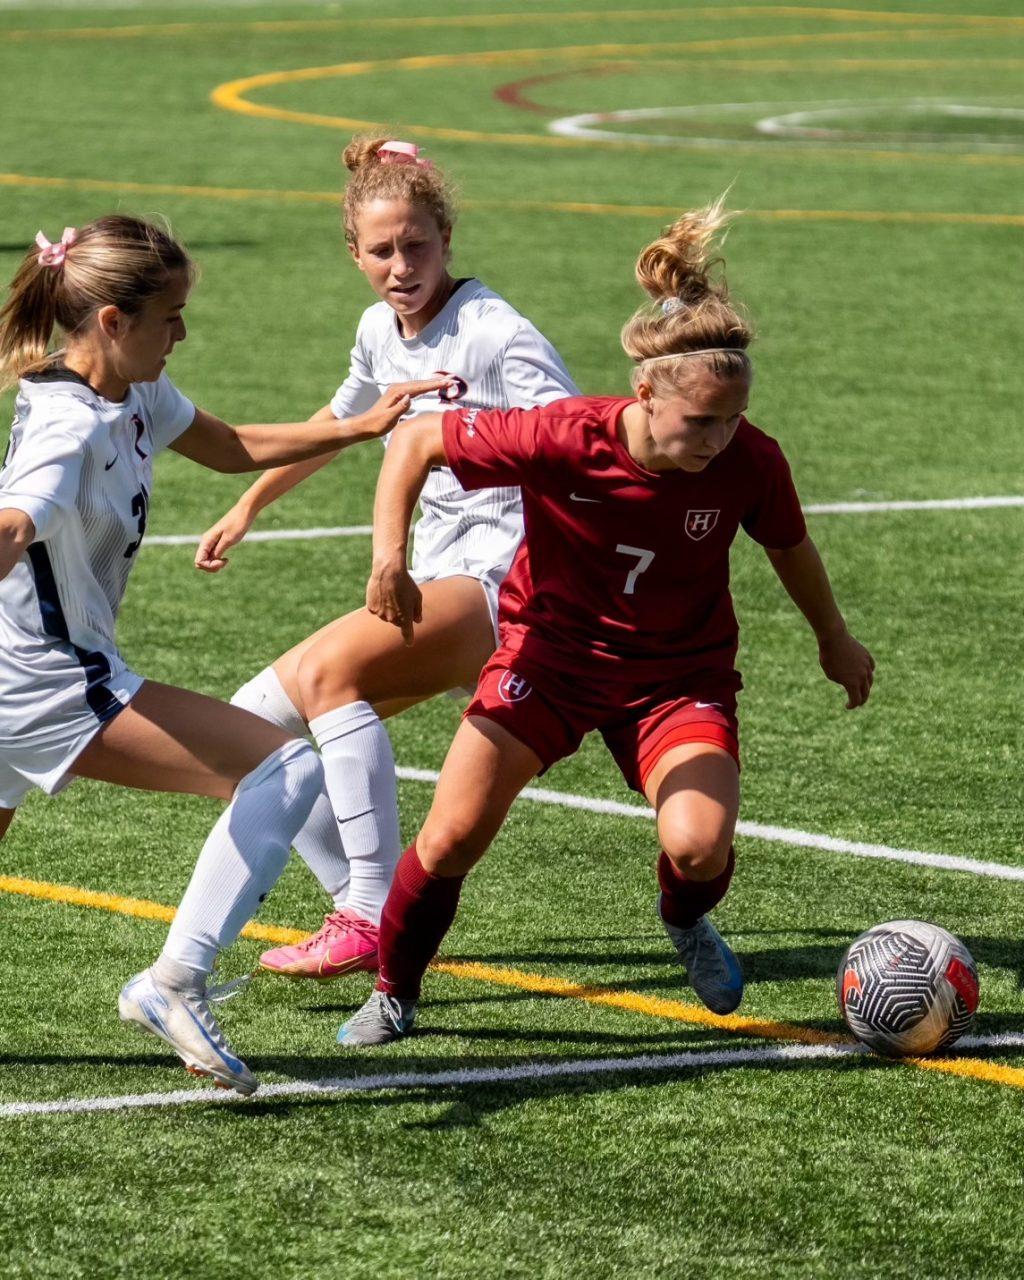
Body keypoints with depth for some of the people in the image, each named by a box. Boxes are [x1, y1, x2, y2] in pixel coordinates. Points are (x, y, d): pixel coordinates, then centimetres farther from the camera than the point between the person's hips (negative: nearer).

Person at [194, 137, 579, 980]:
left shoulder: (494, 333, -13)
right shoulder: (382, 331, 11)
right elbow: (339, 421, 32)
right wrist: (247, 510, 41)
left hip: (503, 578, -9)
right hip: (432, 589, 9)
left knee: (330, 666, -31)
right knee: (252, 723, 2)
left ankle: (375, 919, -32)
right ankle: (368, 909, 1)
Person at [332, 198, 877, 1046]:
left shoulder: (750, 462, -21)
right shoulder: (564, 440, -28)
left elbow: (789, 545, 3)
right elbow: (417, 441, -15)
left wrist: (833, 639, 18)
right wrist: (390, 558, -24)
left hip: (681, 673, 1)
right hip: (552, 650, -1)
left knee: (699, 846, -23)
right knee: (451, 838, -7)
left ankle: (686, 921, 16)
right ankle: (394, 996, 20)